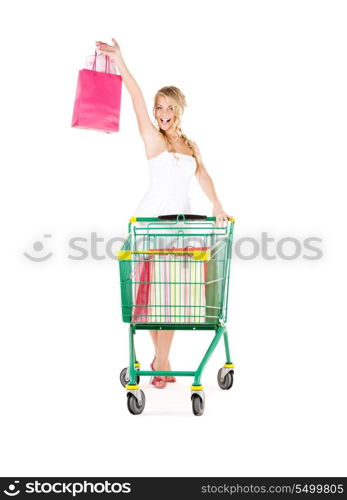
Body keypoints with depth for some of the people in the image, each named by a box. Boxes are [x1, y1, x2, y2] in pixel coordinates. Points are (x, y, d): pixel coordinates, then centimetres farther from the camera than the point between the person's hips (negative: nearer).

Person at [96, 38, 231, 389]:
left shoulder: (191, 146, 14)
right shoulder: (153, 139, -2)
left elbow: (203, 176, 1)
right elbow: (138, 100, -14)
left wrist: (216, 205, -18)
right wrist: (120, 63, -27)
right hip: (152, 215, -4)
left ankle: (161, 359, 6)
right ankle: (160, 357, 9)